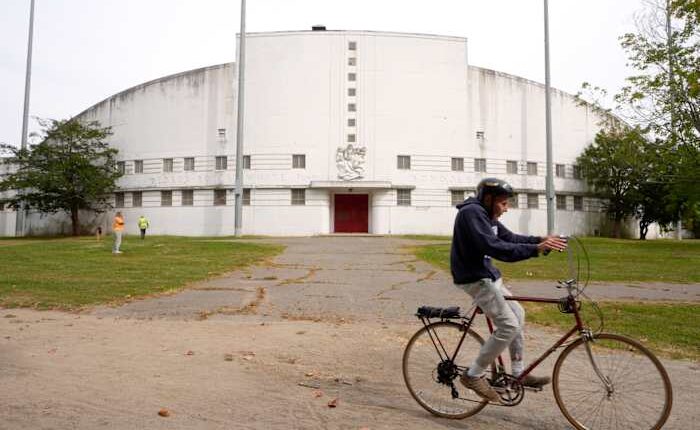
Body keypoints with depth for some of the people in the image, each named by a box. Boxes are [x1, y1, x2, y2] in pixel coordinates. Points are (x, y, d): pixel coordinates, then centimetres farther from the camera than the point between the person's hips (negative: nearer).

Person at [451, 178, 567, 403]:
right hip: (475, 279, -11)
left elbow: (510, 238, 11)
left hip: (487, 276, 11)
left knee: (517, 313, 16)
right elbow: (494, 247, -30)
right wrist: (536, 249, -33)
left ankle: (518, 373, 27)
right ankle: (474, 375, -1)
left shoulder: (486, 215, 12)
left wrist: (541, 240, -4)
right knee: (509, 326, -13)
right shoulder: (471, 213, -20)